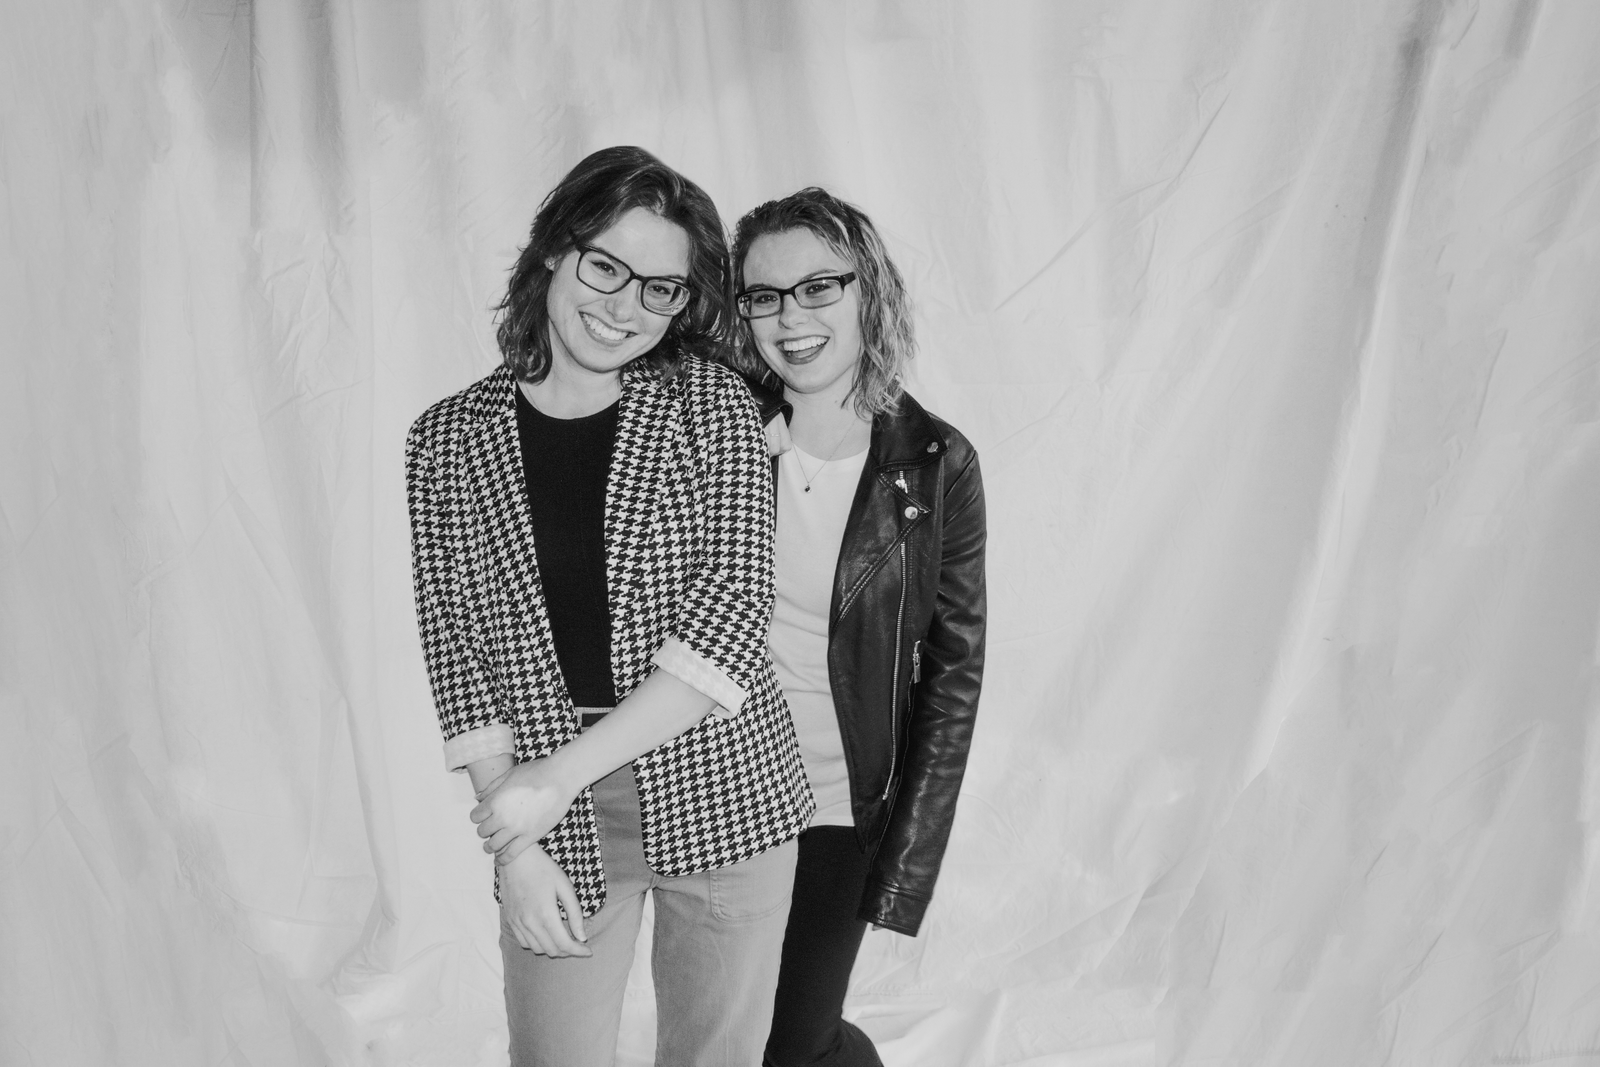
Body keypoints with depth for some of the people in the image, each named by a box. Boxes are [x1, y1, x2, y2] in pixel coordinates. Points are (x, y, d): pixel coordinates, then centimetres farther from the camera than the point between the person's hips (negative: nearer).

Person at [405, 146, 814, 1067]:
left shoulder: (710, 403, -5)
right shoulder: (450, 438, 0)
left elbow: (732, 611, -13)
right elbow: (456, 647, 0)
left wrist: (561, 774, -16)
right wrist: (513, 845, -8)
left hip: (723, 794, 0)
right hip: (554, 817, 1)